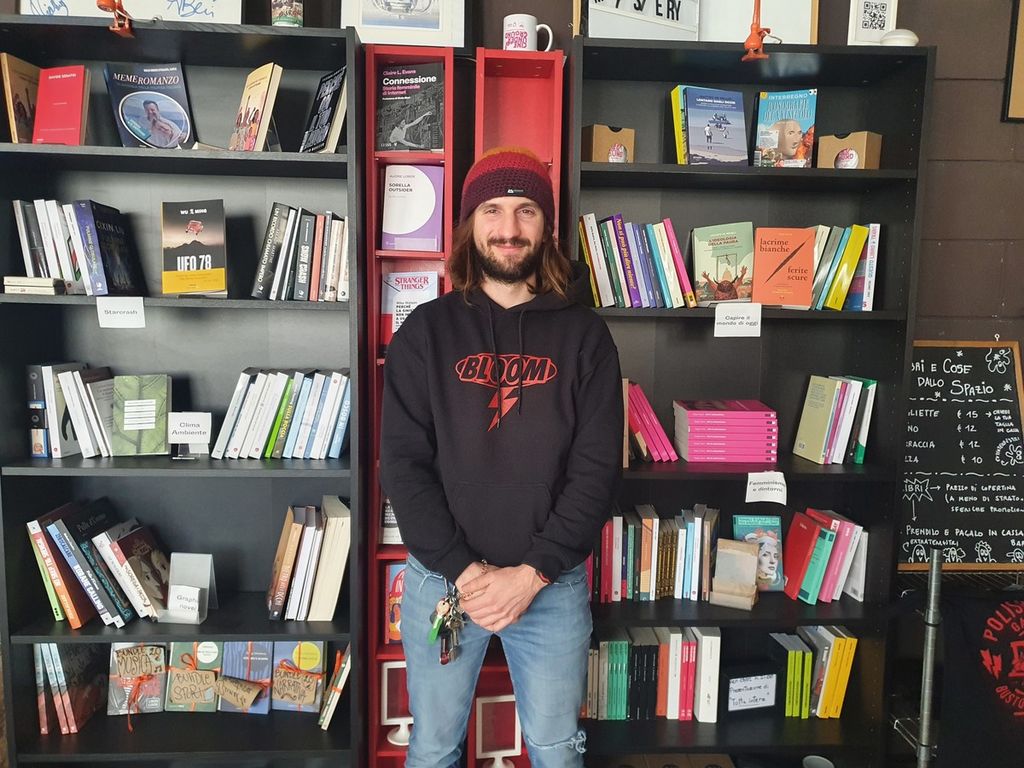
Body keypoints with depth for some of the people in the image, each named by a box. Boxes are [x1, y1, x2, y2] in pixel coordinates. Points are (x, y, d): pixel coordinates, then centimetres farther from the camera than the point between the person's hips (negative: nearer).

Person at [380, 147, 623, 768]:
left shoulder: (584, 335, -1)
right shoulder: (426, 332, -1)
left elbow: (598, 468, -6)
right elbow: (403, 465, -6)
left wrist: (532, 573, -12)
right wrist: (463, 570, -13)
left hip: (553, 582, 0)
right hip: (441, 578, 0)